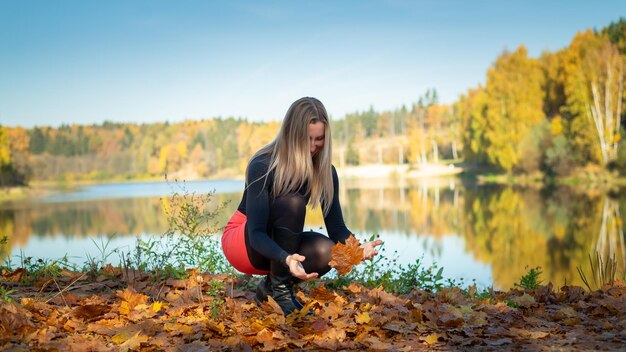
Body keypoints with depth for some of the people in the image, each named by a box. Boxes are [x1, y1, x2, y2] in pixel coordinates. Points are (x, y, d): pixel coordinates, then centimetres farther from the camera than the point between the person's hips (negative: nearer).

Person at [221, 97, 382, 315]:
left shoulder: (324, 171, -9)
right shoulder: (262, 166, -25)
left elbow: (336, 226, -11)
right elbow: (257, 233, -30)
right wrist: (286, 258, -51)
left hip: (281, 245, 5)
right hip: (245, 244, -5)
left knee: (326, 251, -28)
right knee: (292, 203, -33)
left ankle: (270, 287, -2)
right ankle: (279, 290, -23)